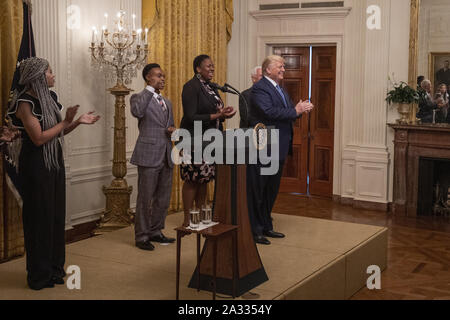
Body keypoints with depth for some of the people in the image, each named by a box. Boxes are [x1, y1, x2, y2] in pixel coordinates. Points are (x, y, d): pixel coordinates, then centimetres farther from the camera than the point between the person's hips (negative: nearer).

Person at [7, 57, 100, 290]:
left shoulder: (49, 97, 8)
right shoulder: (25, 103, -15)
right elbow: (39, 138, -21)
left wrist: (78, 122, 1)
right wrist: (65, 122, -16)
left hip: (55, 162, 8)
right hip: (36, 165, -8)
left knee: (56, 215, 12)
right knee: (39, 217, 1)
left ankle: (54, 268, 24)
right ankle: (39, 276, 13)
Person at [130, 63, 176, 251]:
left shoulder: (167, 103, 19)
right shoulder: (140, 98, -4)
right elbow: (137, 111, -27)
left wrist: (173, 130, 3)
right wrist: (151, 88, -21)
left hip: (166, 156, 7)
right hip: (149, 155, -7)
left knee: (163, 198, 12)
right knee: (145, 198, -1)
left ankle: (155, 232, 26)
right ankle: (141, 236, 8)